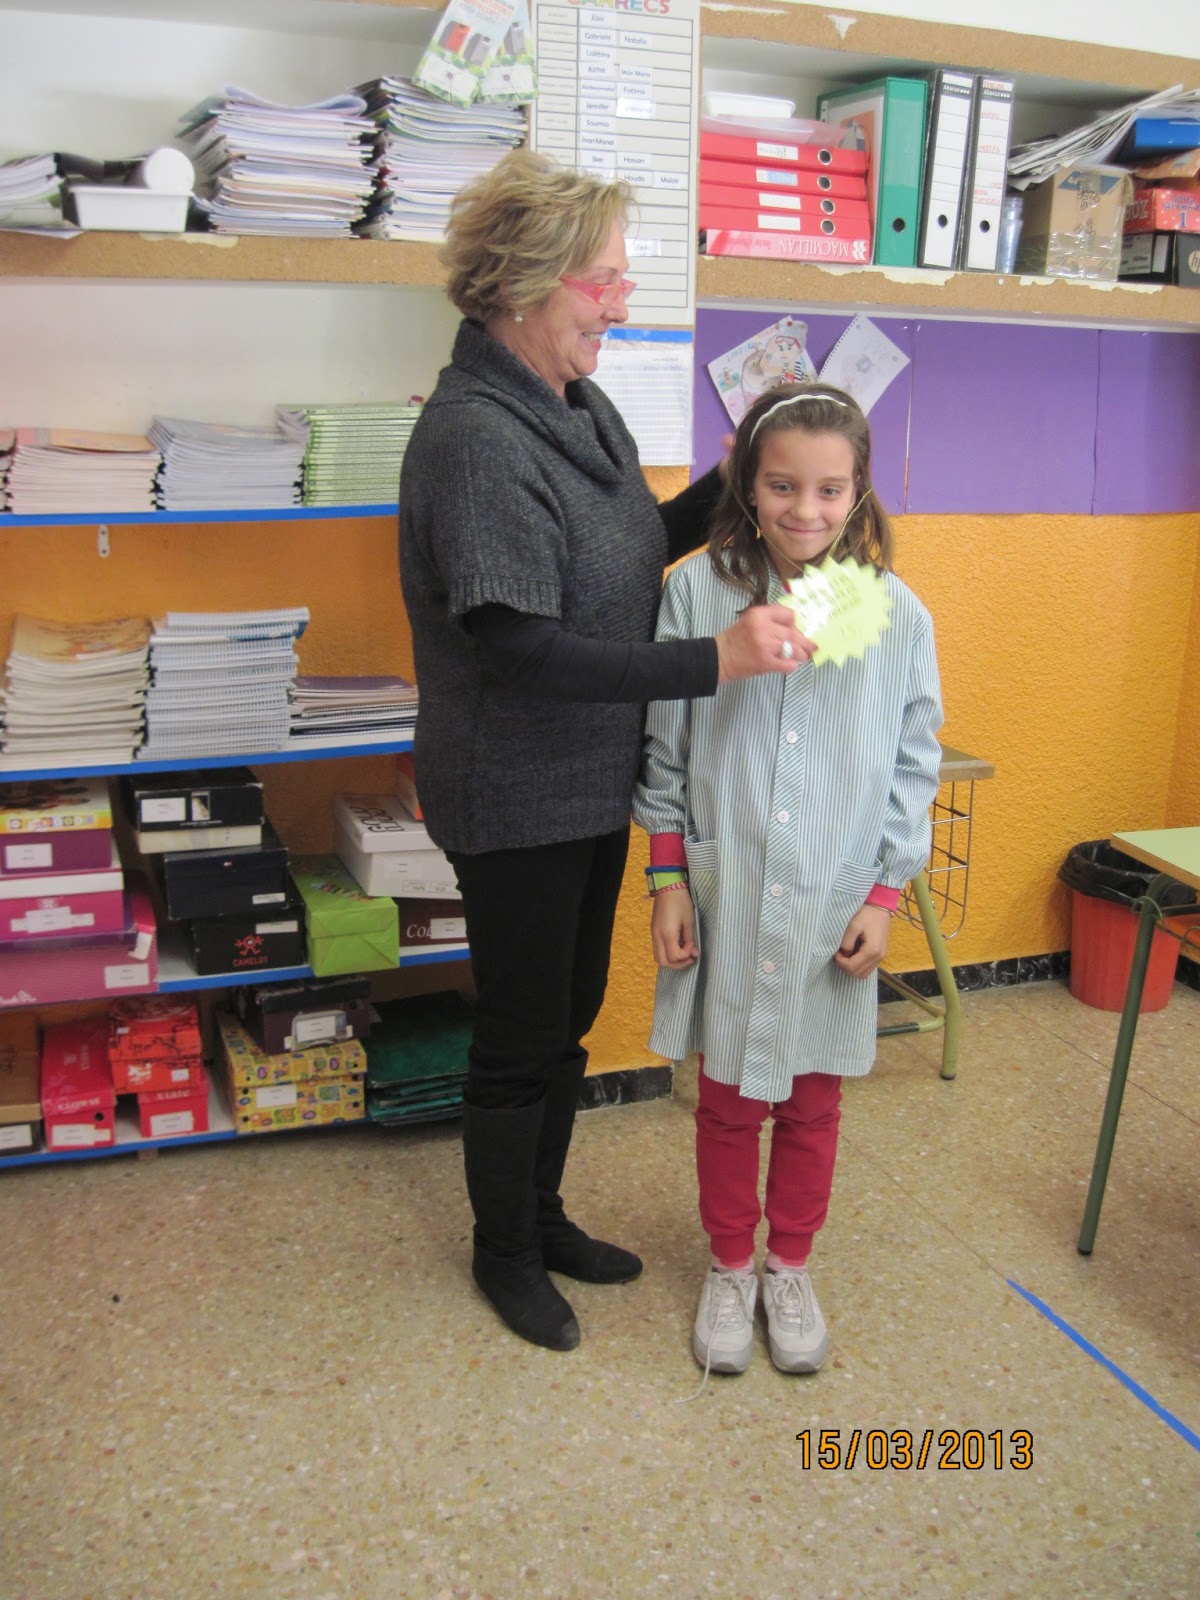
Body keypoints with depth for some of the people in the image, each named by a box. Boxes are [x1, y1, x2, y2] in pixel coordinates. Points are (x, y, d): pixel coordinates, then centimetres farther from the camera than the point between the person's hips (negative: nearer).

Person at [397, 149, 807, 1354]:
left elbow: (628, 552, 16)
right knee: (520, 1037, 9)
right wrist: (714, 660, -30)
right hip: (514, 797, -8)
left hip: (592, 780, 9)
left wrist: (730, 486, 2)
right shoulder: (473, 438, -23)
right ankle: (503, 1249, 33)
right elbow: (519, 647, -28)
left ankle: (542, 1214, 42)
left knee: (569, 1013, 21)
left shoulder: (581, 407, 5)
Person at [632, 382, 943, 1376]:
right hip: (725, 895, 0)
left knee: (814, 1102, 15)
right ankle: (730, 1267, 37)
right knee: (728, 1099, 14)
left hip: (833, 906, 1)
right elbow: (664, 751, 0)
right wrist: (669, 879, -2)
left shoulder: (896, 614, -6)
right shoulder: (698, 592, -8)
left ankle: (790, 1268, 39)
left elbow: (913, 768, 2)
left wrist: (883, 897, -1)